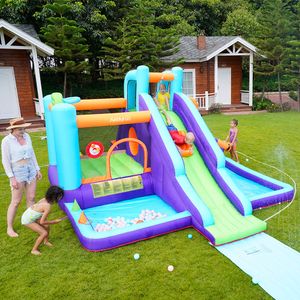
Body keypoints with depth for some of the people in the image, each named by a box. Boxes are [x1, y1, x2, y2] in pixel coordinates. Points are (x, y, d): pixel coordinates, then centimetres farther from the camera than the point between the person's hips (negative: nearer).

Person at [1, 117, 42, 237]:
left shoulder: (26, 136, 2)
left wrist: (37, 169, 11)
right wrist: (12, 178, -16)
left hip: (31, 170, 5)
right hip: (18, 173, -5)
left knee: (31, 198, 12)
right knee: (16, 202, 3)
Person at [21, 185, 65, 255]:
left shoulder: (45, 199, -8)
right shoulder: (48, 206, -30)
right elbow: (42, 222, -26)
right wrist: (55, 221, -13)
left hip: (29, 214, 8)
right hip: (27, 220, -8)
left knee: (47, 226, 15)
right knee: (44, 233, -7)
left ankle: (46, 241, 41)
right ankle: (34, 250, 11)